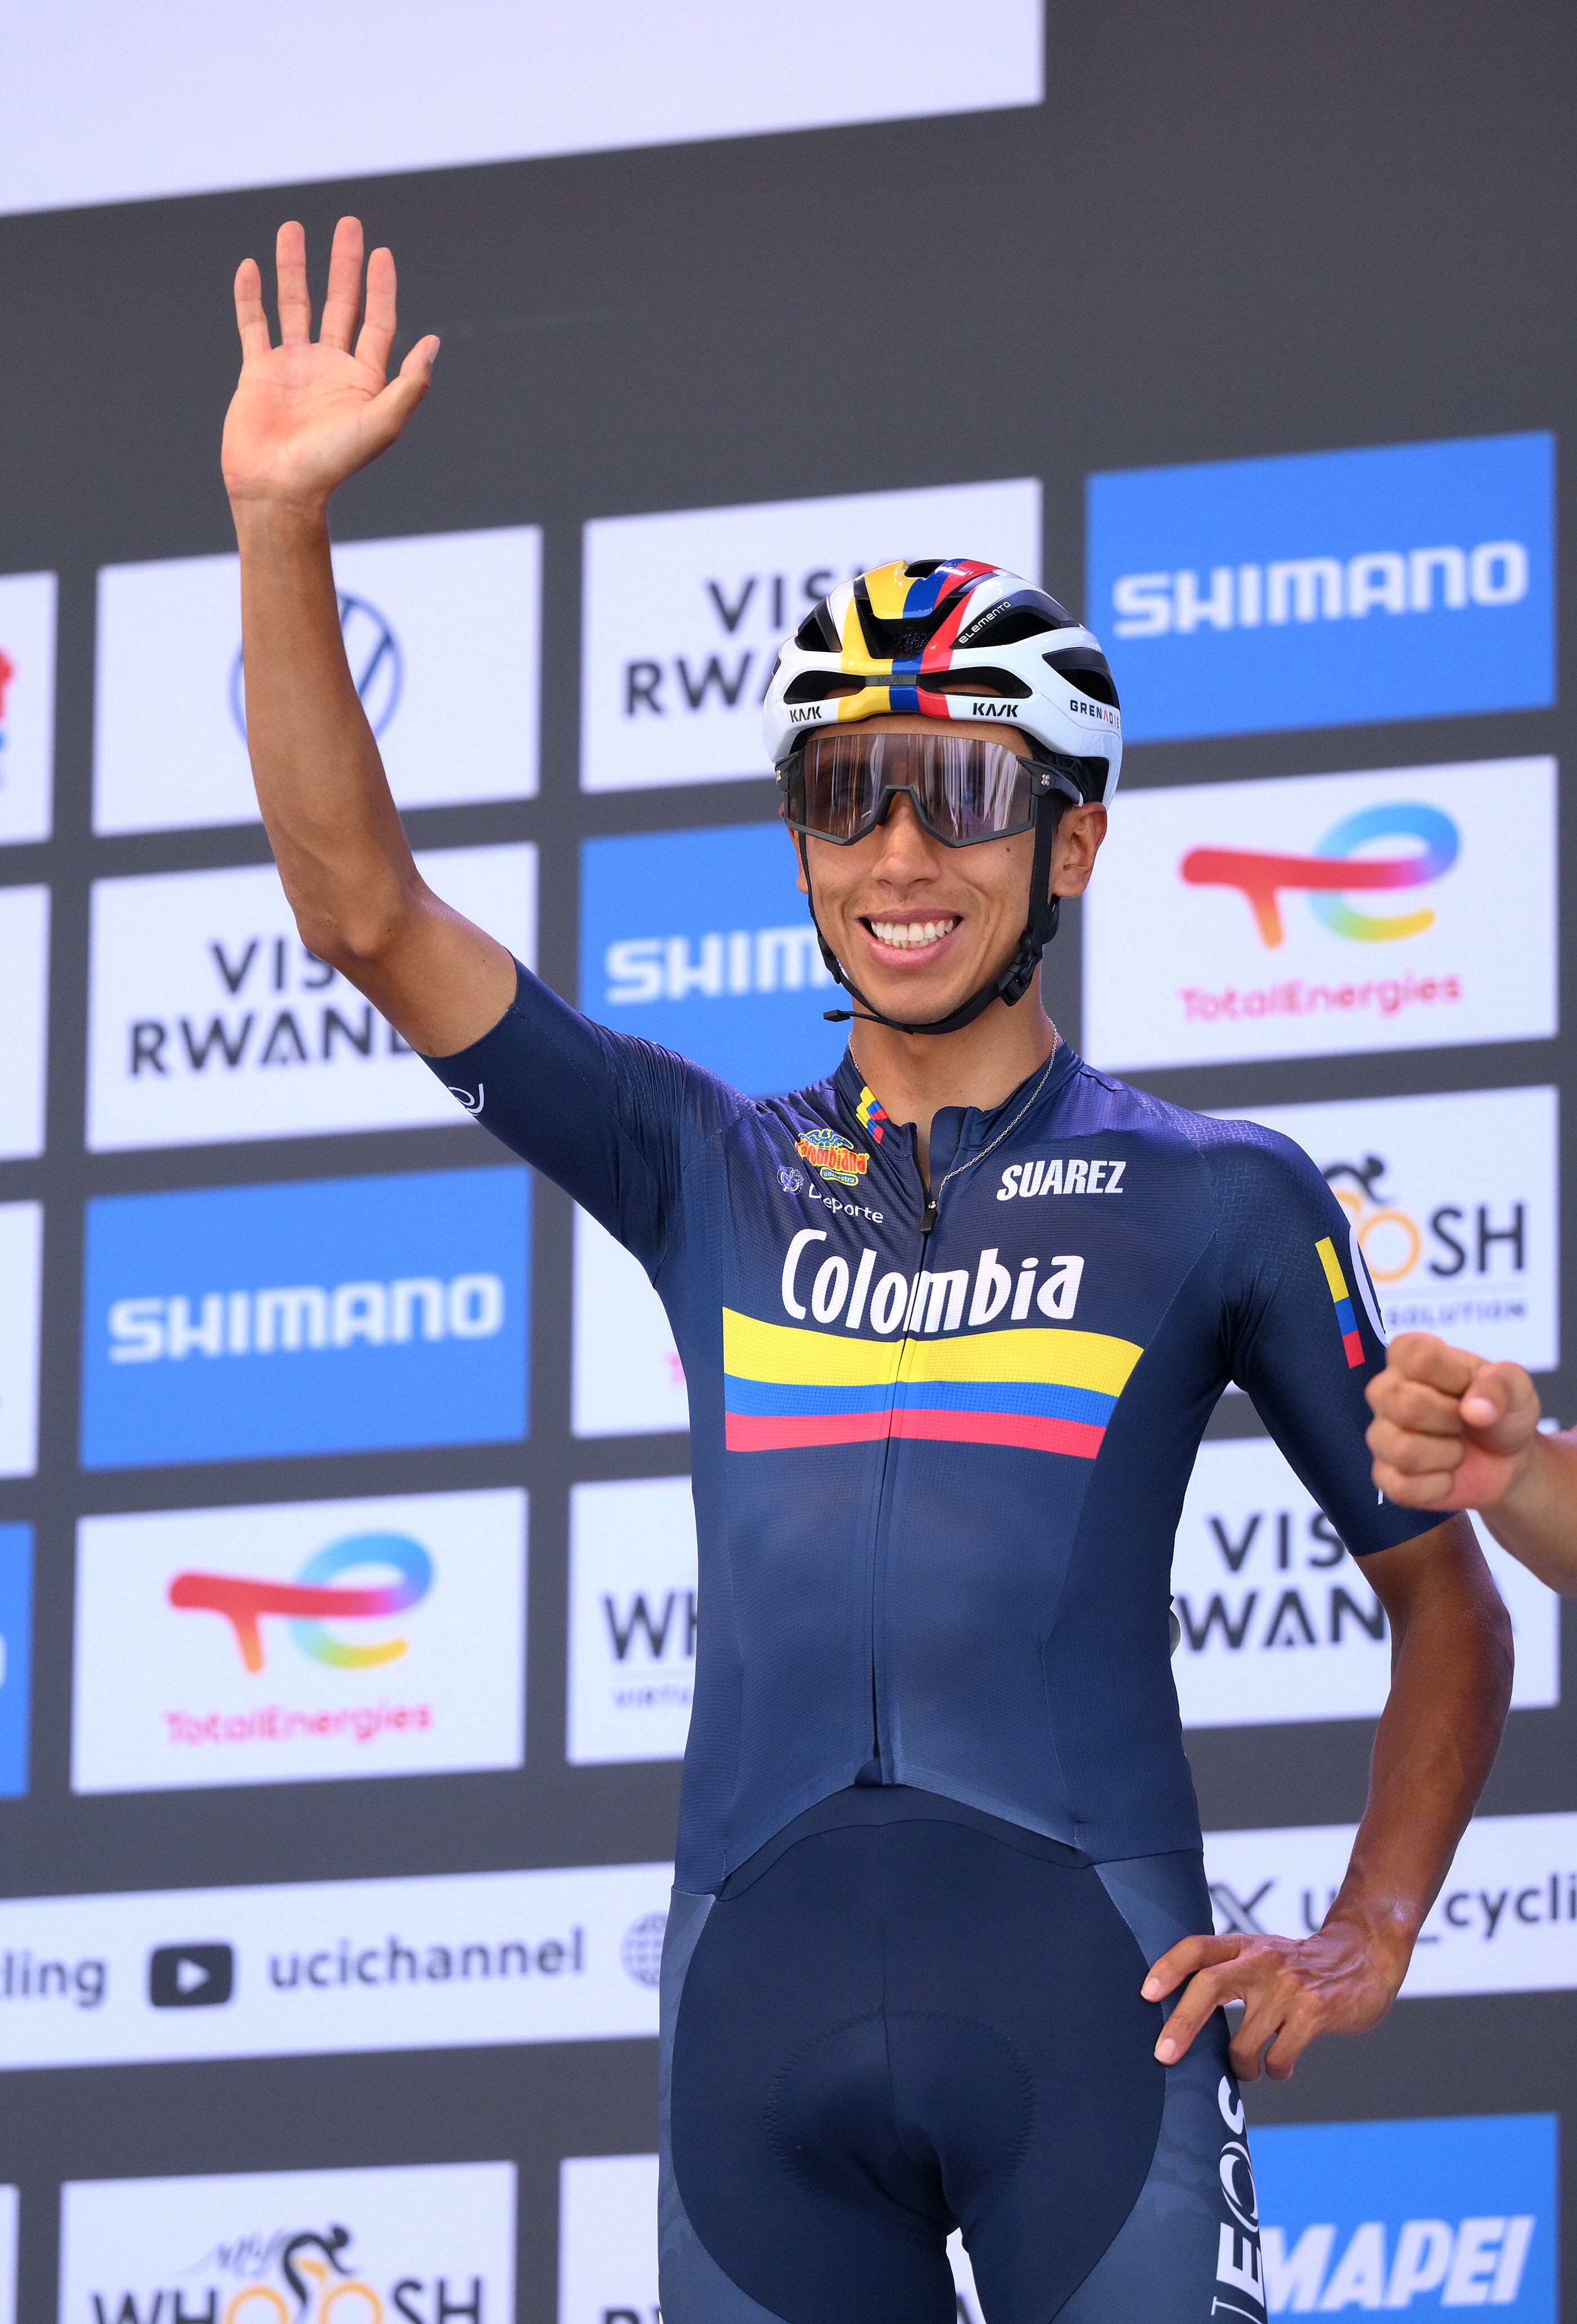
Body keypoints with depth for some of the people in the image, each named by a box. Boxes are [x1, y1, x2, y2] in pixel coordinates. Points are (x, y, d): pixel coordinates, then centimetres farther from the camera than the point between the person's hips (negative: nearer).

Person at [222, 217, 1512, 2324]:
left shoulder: (1215, 1199, 10)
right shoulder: (717, 1179, 16)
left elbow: (1446, 1598, 15)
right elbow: (363, 910, 9)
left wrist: (1365, 1943, 1)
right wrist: (283, 526, 0)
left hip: (1088, 1986, -2)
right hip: (762, 1980, 3)